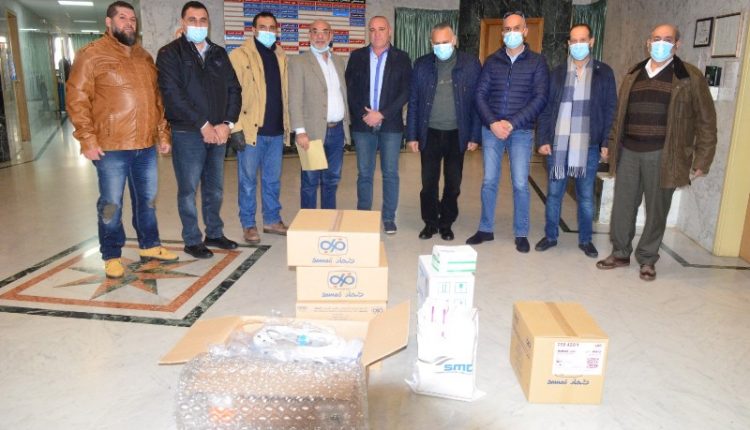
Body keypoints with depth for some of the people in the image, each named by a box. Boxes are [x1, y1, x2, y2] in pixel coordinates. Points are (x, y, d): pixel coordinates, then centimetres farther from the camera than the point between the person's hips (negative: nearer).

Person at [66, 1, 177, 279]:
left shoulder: (144, 57, 15)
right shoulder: (92, 54, -5)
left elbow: (157, 98, 18)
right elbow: (77, 99, -9)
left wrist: (163, 133, 14)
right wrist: (87, 139, -15)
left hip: (146, 145, 6)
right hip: (111, 147, -5)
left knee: (147, 199, 15)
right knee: (111, 204, 4)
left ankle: (149, 246, 30)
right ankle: (111, 256, 17)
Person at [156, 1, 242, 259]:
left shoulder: (219, 54, 12)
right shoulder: (170, 53, -3)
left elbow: (234, 90, 8)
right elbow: (172, 95, -13)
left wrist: (228, 123, -6)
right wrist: (203, 125, -15)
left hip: (219, 132, 5)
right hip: (187, 134, -5)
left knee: (215, 188, 13)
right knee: (188, 189, 3)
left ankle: (214, 234, 27)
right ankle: (192, 240, 15)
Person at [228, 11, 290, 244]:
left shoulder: (281, 56, 14)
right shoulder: (240, 55, -2)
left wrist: (287, 125, 9)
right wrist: (236, 128, -13)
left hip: (276, 131, 5)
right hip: (250, 129, -5)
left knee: (273, 180, 13)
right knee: (248, 180, 4)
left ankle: (272, 220, 25)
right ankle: (248, 225, 15)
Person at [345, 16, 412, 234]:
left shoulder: (401, 58, 4)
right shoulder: (357, 56, 8)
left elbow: (405, 92, -3)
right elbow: (350, 89, 4)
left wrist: (382, 115, -11)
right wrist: (363, 115, -9)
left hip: (391, 124, -1)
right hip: (363, 123, 1)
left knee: (390, 173, 2)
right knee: (364, 173, 6)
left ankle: (389, 218, 12)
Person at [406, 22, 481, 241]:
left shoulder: (471, 64, -1)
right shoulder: (422, 65, 2)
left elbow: (477, 102, 0)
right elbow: (413, 102, 4)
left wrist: (474, 135, -4)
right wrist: (412, 135, 0)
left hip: (457, 134, -1)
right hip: (430, 133, 1)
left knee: (453, 183, 8)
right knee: (428, 182, 6)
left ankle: (446, 223, 25)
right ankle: (430, 222, 22)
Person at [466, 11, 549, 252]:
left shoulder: (536, 62, 2)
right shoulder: (492, 61, 9)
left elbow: (540, 98, -6)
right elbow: (480, 94, 3)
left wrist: (511, 123, -15)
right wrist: (493, 123, -13)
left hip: (521, 131, -2)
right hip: (491, 129, 2)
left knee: (520, 184, 0)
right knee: (489, 182, 6)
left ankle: (521, 234, 14)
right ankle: (486, 229, 19)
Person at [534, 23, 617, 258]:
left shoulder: (604, 73, 4)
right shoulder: (557, 73, 6)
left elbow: (610, 109, 2)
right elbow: (546, 107, 5)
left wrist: (606, 142, -5)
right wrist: (543, 139, -3)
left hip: (588, 146, -1)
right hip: (558, 144, 1)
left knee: (586, 196, 8)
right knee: (554, 193, 8)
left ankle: (585, 240, 21)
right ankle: (550, 236, 22)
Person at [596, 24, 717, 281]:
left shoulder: (690, 78, -1)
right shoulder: (633, 76, 12)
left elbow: (706, 121, -1)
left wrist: (702, 160, -5)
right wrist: (613, 146, 12)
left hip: (662, 155, -3)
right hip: (628, 152, 3)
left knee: (656, 209, 6)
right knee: (622, 206, 7)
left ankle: (647, 259, 21)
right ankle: (620, 253, 22)